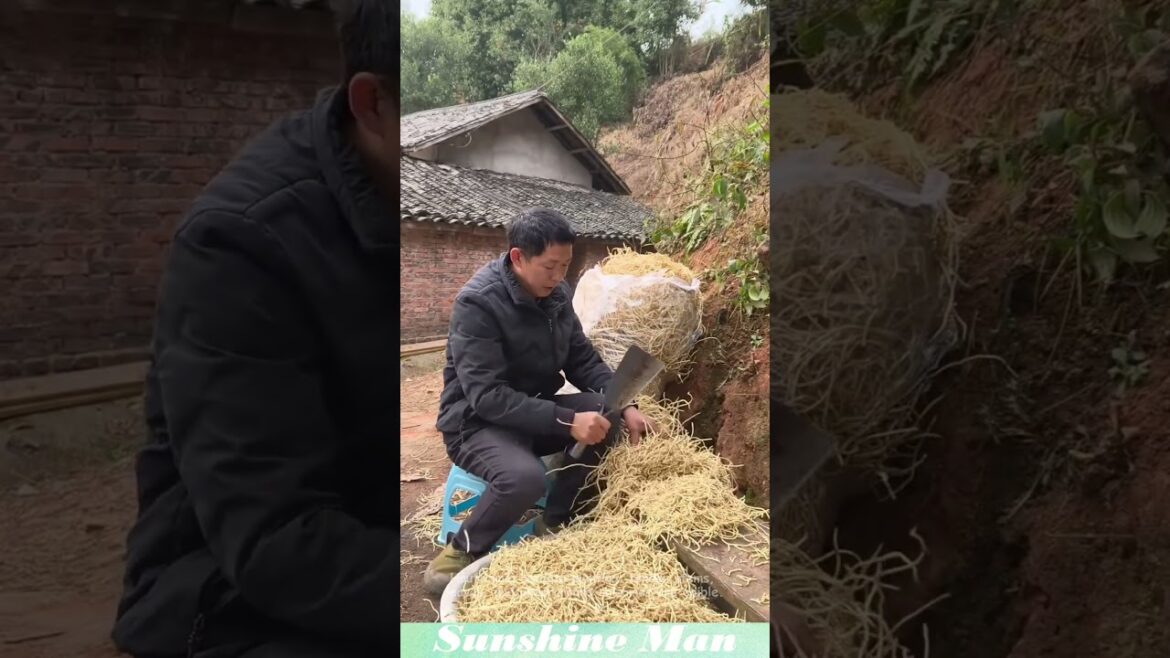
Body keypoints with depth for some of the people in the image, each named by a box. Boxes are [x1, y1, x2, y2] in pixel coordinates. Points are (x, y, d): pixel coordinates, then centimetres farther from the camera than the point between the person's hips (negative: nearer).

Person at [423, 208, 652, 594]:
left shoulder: (555, 294, -1)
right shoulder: (478, 302, -24)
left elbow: (583, 360, 5)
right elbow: (488, 396, -29)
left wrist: (625, 406, -12)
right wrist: (567, 421, -34)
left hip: (535, 411, 8)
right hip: (477, 421, -7)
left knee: (607, 417, -13)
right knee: (524, 476, -36)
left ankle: (556, 522, 2)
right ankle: (459, 555, -9)